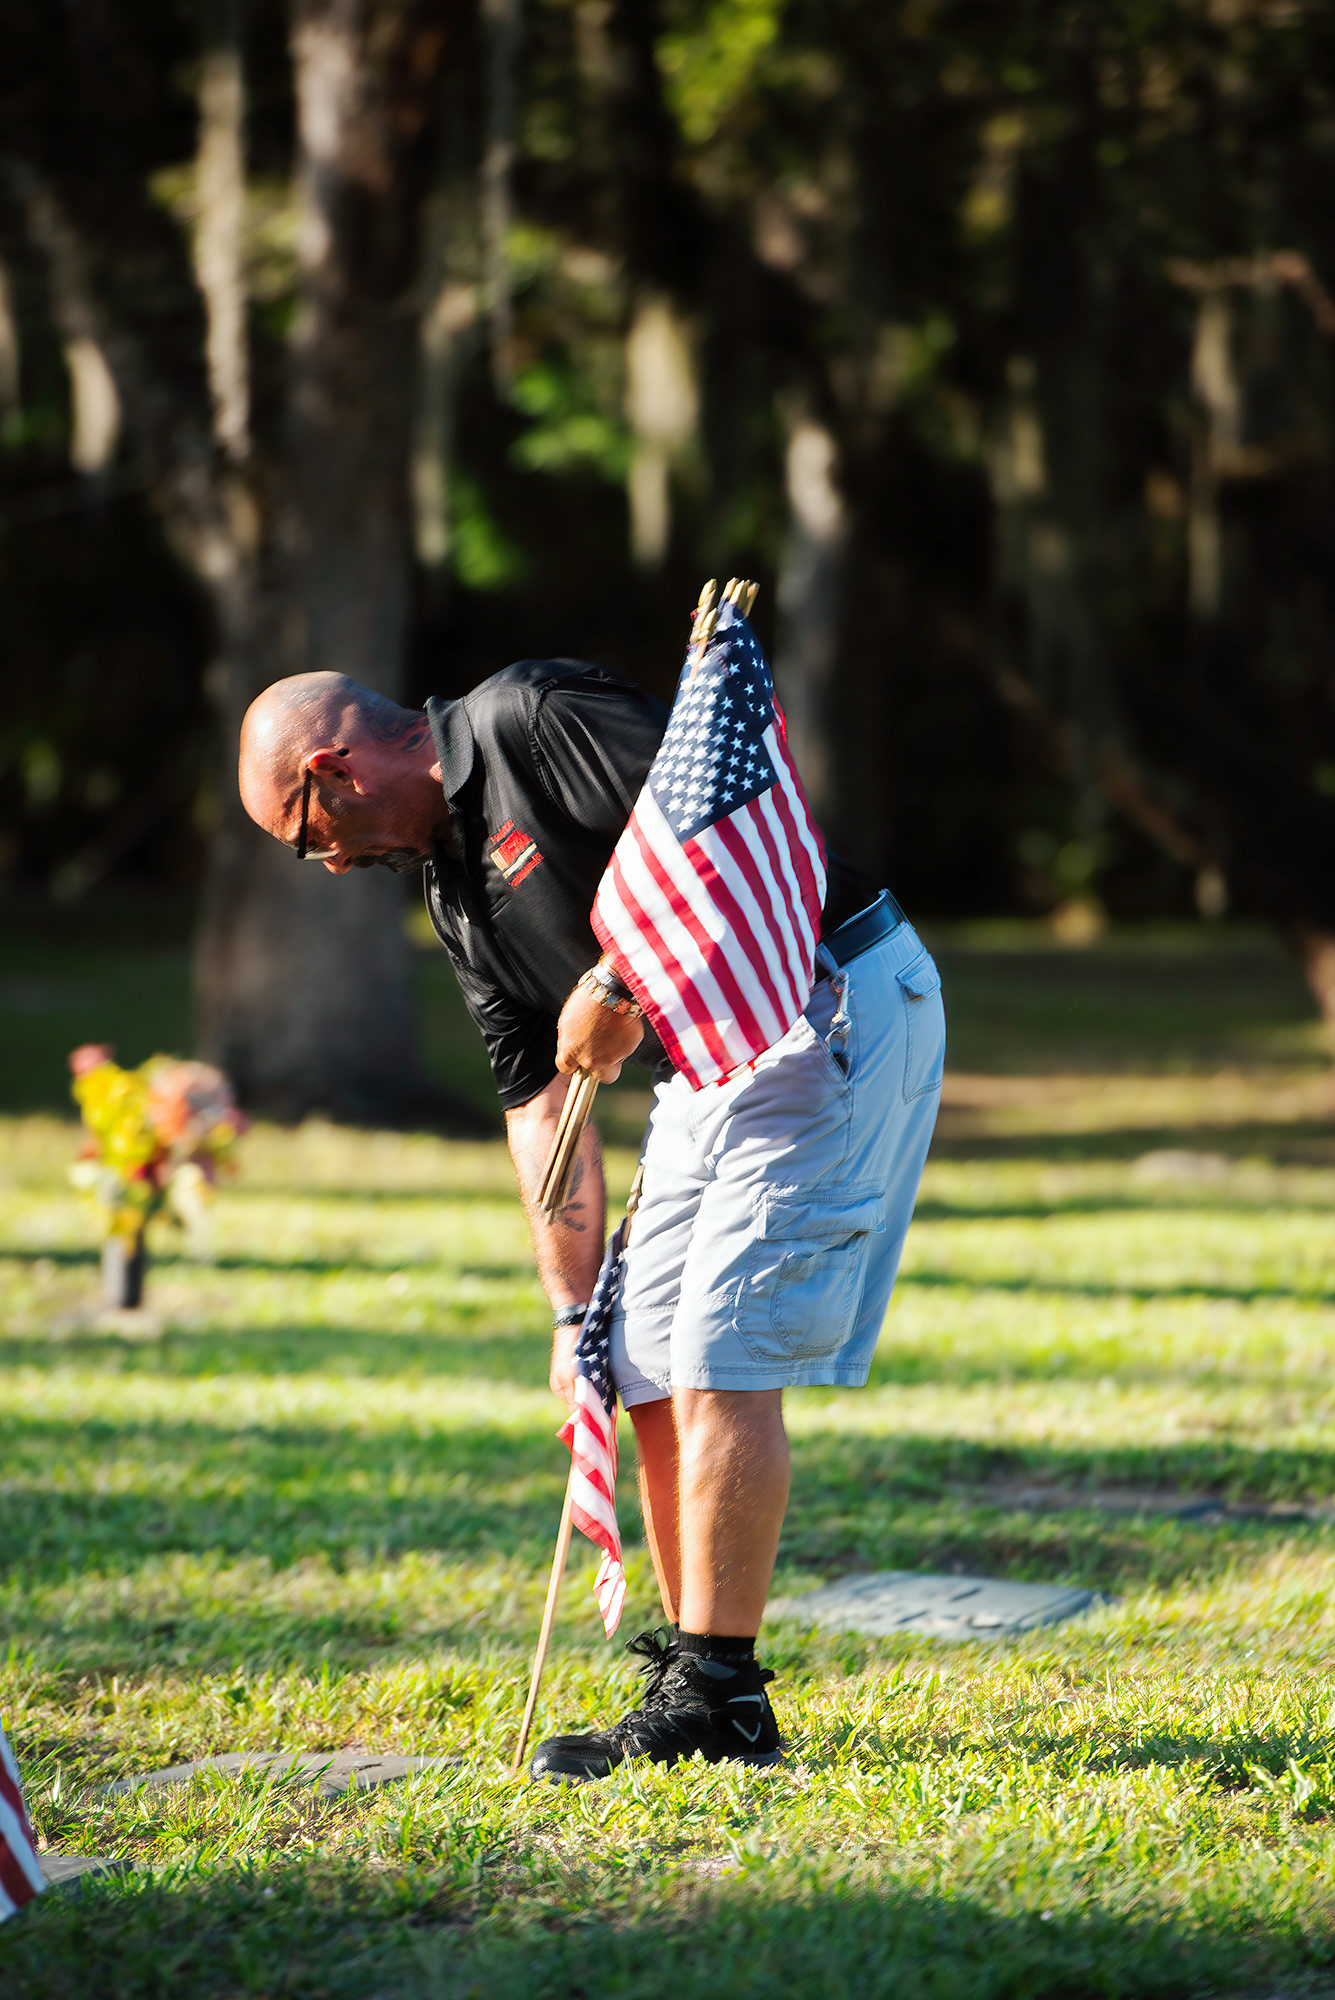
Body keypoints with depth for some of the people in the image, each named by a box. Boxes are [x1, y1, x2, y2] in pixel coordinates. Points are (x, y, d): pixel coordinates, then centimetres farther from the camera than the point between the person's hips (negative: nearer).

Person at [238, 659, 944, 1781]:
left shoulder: (531, 719, -11)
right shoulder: (455, 888, 16)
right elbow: (540, 1098, 15)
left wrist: (617, 984, -18)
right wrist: (573, 1310, 10)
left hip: (837, 1014, -10)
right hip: (703, 1069, 10)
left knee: (722, 1360, -12)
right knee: (653, 1377, 8)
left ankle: (718, 1704, -7)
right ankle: (688, 1687, 15)